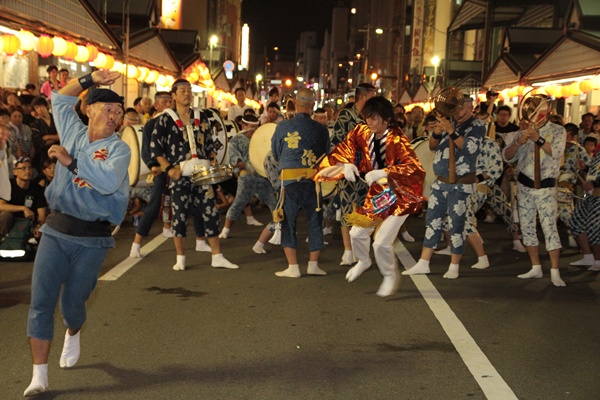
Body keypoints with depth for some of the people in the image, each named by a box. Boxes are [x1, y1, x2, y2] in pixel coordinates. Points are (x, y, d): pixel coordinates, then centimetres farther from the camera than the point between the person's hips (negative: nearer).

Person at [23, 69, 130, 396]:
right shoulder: (72, 133, 7)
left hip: (92, 239, -3)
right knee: (41, 300, -5)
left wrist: (70, 161, -22)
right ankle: (39, 375, 2)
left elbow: (109, 181, -25)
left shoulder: (118, 149, -5)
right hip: (56, 231, 3)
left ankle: (73, 334, 43)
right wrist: (90, 80, 8)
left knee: (72, 303, 5)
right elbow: (60, 98, 22)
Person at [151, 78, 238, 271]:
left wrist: (213, 163, 5)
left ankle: (217, 257, 9)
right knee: (179, 215, 0)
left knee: (211, 212, 1)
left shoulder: (201, 117, 11)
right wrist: (169, 168, -12)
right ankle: (180, 259, 13)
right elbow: (155, 147, -4)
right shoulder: (166, 119, -1)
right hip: (180, 174, -3)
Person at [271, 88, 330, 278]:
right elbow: (325, 155, 9)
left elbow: (276, 155, 8)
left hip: (290, 181, -1)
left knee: (288, 223, 7)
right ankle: (313, 264, 14)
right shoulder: (321, 129, 0)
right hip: (313, 181, 1)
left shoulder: (283, 126, -3)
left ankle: (293, 267, 5)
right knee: (315, 222, 14)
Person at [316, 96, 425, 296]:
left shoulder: (397, 140, -27)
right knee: (357, 233, 14)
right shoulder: (363, 133, -9)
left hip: (399, 197, -6)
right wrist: (346, 165, -19)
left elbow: (415, 169, -37)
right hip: (377, 194, 6)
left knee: (382, 242, -11)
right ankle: (363, 261, 47)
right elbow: (344, 149, 2)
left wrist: (383, 172, -43)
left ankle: (391, 276, 19)